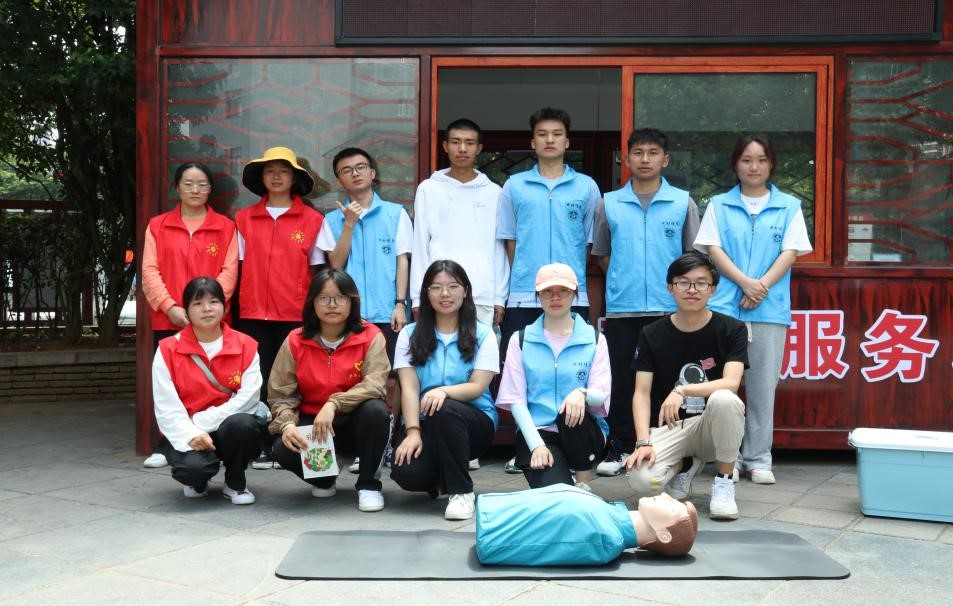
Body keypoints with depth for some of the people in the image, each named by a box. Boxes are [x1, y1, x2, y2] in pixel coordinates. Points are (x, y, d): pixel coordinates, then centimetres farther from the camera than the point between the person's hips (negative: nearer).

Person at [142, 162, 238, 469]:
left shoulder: (225, 227, 8)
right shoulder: (157, 226, 11)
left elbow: (229, 272, 0)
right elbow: (150, 271, 3)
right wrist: (170, 307, -11)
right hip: (168, 320, 1)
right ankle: (166, 447, 9)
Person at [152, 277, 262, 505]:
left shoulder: (245, 346, -1)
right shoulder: (168, 350, -3)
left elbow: (249, 397, -12)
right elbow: (166, 407, -9)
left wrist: (202, 422, -19)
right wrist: (191, 434, -26)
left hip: (230, 430, 1)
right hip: (187, 434, -1)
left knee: (244, 423, -34)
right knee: (193, 467, -34)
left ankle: (235, 483, -5)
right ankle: (197, 481, 7)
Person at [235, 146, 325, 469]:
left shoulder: (313, 220, 4)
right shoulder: (244, 218, 10)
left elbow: (318, 271, 6)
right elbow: (238, 268, 10)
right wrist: (234, 311, 5)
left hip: (296, 314, -1)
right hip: (254, 313, 2)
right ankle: (262, 448, 8)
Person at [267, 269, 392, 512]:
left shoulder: (371, 336, -10)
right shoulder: (295, 341, -4)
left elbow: (374, 385, -24)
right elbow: (281, 394, -4)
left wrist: (333, 405, -37)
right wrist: (287, 424, -25)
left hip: (355, 423, -1)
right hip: (311, 422, 1)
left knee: (375, 410, -34)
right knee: (284, 449, -29)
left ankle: (369, 484, -10)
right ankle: (323, 478, 8)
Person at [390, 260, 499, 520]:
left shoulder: (483, 335, 1)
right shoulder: (410, 334, 6)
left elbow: (477, 387, -10)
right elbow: (409, 388, -4)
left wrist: (444, 391, -31)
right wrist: (413, 431, -19)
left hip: (474, 421, -1)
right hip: (426, 423, 2)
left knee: (445, 410, -37)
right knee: (406, 473, -28)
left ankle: (461, 490, -18)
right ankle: (438, 478, 11)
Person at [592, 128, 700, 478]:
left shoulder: (683, 203, 3)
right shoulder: (609, 204, 6)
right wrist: (622, 279, 9)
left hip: (668, 307, -1)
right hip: (621, 307, 1)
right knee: (620, 377, 5)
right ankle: (619, 446, 15)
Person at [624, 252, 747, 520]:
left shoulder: (732, 330, -4)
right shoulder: (652, 335, 0)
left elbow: (731, 384, -18)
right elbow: (641, 393, -5)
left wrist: (682, 391, -33)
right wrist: (644, 442, -20)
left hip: (712, 426, -1)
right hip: (668, 427, 2)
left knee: (724, 399, -36)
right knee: (642, 481, -28)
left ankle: (724, 482, -11)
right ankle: (683, 465, 12)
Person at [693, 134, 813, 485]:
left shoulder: (789, 206, 10)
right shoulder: (719, 205, 10)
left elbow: (790, 252, 2)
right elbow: (713, 250, 1)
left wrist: (762, 286, -13)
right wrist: (745, 282, -13)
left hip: (770, 308, 0)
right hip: (725, 306, 0)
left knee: (763, 385, 3)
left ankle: (758, 458, 11)